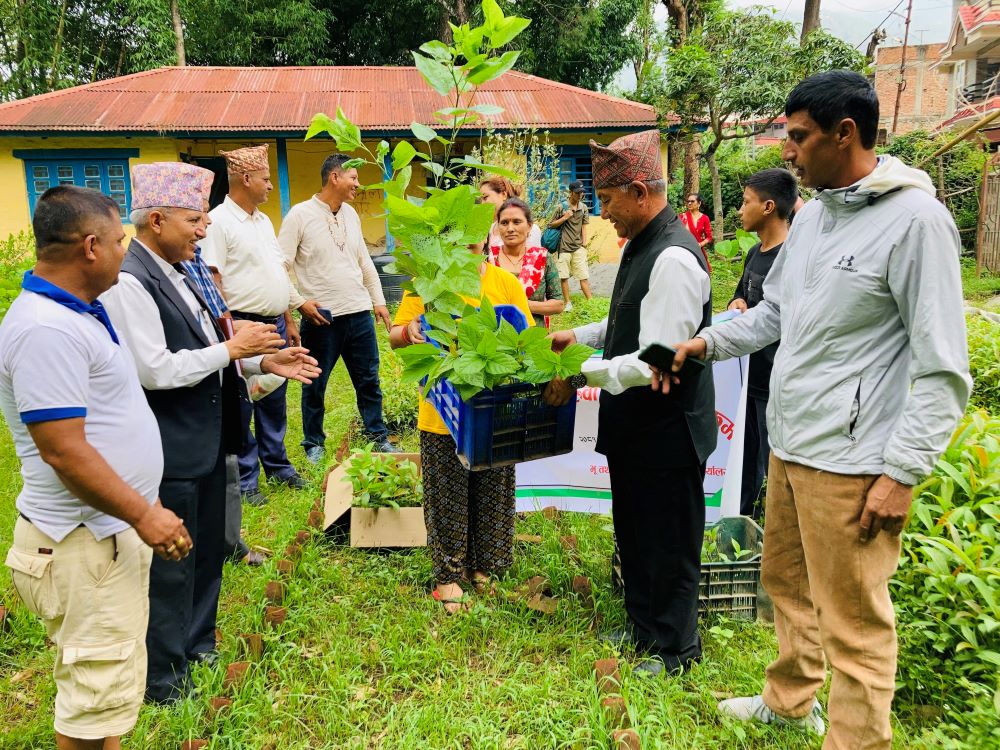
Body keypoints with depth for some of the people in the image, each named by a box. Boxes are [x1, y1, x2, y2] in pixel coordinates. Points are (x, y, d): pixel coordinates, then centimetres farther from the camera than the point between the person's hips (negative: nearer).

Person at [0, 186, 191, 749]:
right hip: (86, 544, -10)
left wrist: (144, 504, 22)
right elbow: (63, 451, -25)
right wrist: (144, 515, -19)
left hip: (116, 531, 10)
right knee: (98, 697, 2)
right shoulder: (46, 329, -23)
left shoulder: (76, 311, 10)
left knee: (113, 681, 22)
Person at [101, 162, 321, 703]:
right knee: (170, 568, 7)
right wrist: (231, 348, -18)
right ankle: (165, 681, 27)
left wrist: (262, 362, 4)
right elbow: (156, 370, -25)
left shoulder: (176, 273, 9)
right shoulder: (130, 282, -20)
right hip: (169, 452, -9)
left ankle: (197, 649, 43)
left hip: (205, 440, 9)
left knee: (207, 554, 23)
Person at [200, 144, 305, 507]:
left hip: (275, 325, 8)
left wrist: (288, 320, 18)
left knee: (274, 402, 17)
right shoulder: (219, 221, -11)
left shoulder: (264, 220, 15)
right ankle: (244, 480, 13)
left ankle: (277, 465, 31)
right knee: (241, 408, 2)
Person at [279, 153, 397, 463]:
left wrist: (379, 300, 14)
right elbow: (280, 266, -9)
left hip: (359, 312, 5)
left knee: (369, 380, 12)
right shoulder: (300, 214, -8)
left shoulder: (350, 214, 10)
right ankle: (314, 444, 25)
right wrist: (299, 302, -13)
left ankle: (378, 437, 26)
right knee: (315, 385, 8)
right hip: (321, 316, -5)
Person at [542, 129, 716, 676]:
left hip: (667, 430, -10)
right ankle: (642, 626, 44)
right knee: (633, 533, 24)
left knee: (668, 544, 9)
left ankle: (674, 649, 29)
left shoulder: (673, 260, -25)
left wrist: (583, 374, -20)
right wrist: (577, 336, 9)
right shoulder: (640, 245, 7)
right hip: (634, 426, 10)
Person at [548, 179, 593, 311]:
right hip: (563, 247, -2)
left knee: (584, 276, -1)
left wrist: (584, 244, 4)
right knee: (564, 276, 3)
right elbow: (551, 225, 1)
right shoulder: (562, 207, -3)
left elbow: (583, 227, 11)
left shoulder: (584, 207, 7)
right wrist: (564, 218, -13)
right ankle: (568, 303, 13)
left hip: (578, 248, 2)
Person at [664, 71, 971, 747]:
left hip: (850, 462, -8)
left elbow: (944, 369, -15)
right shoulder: (810, 216, 10)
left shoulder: (915, 219, -14)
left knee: (854, 623, 3)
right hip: (788, 443, 8)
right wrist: (708, 342, 9)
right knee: (787, 584, 23)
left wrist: (903, 472, -17)